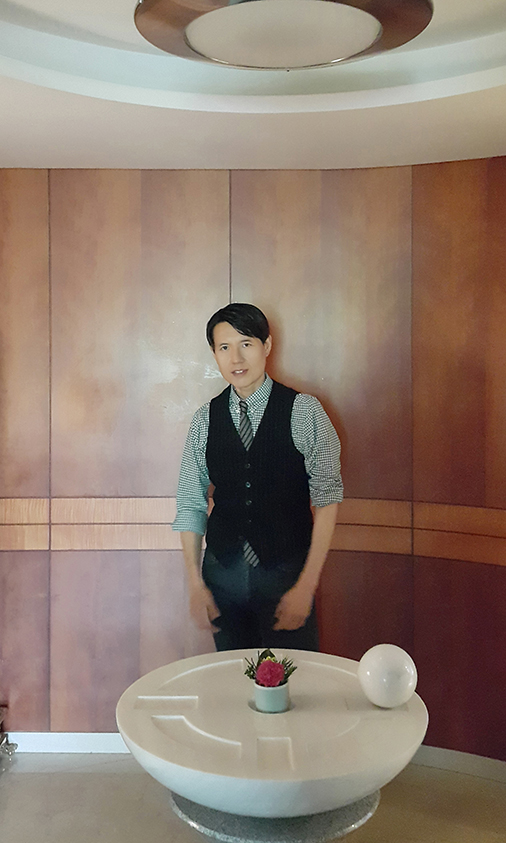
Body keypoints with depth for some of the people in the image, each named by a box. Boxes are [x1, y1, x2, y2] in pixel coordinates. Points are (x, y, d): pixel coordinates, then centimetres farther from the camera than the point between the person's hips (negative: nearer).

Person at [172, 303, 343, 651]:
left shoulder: (304, 411, -7)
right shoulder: (205, 420, 2)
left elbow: (327, 498, -8)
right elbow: (190, 503, 5)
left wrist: (306, 586, -12)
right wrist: (196, 585, 0)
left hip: (286, 571, -2)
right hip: (223, 573, 3)